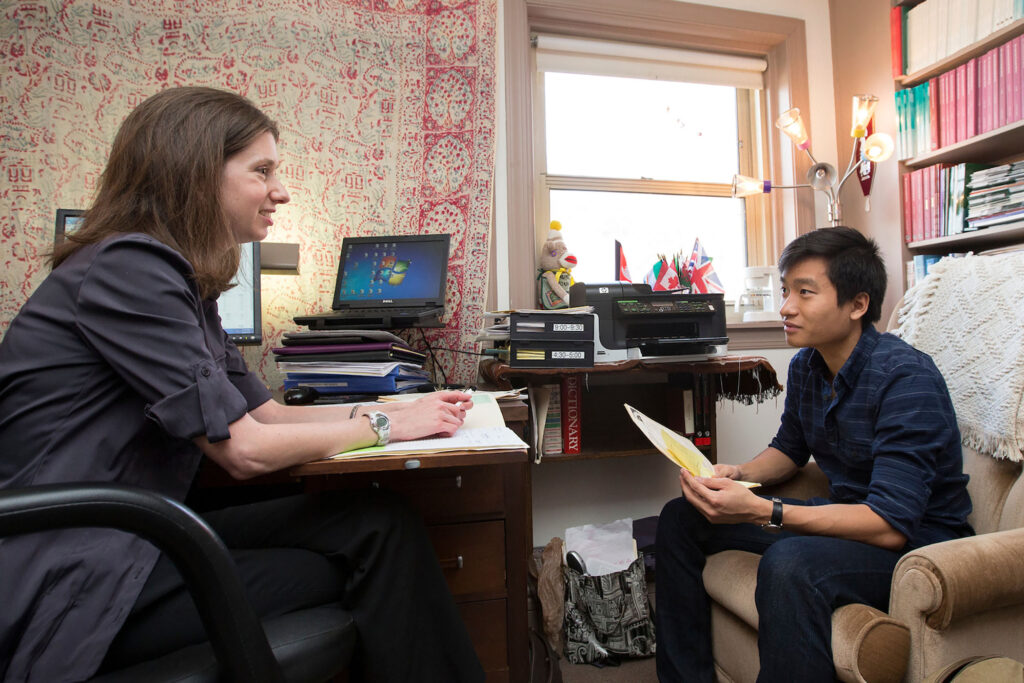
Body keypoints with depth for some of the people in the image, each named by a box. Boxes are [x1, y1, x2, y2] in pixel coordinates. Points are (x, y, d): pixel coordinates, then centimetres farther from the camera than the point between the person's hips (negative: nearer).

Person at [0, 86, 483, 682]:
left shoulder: (185, 281, 10)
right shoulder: (128, 269, -18)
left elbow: (264, 410, 9)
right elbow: (244, 448, -21)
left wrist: (405, 408, 2)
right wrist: (383, 426, -9)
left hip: (135, 543, 8)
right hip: (71, 587, -7)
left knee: (377, 523, -7)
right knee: (375, 538, -11)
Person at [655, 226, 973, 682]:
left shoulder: (905, 377, -24)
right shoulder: (806, 364, -1)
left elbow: (890, 525, -29)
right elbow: (790, 449, 15)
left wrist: (760, 511, -36)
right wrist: (738, 474, -6)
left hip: (917, 541, -7)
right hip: (846, 514, 8)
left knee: (789, 563, -39)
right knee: (680, 517, 2)